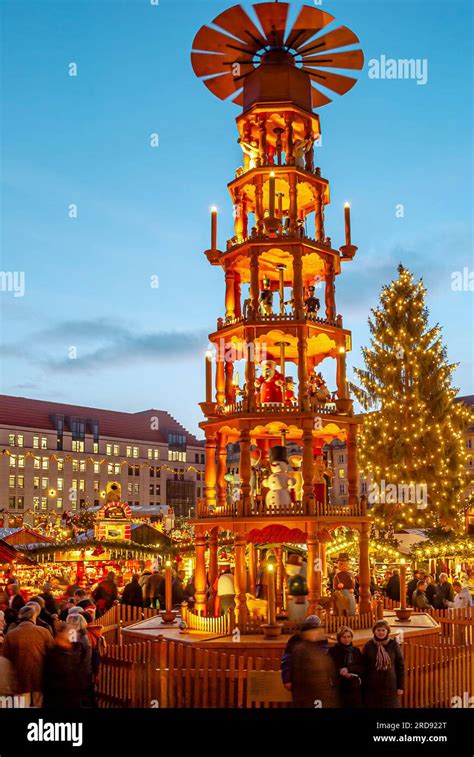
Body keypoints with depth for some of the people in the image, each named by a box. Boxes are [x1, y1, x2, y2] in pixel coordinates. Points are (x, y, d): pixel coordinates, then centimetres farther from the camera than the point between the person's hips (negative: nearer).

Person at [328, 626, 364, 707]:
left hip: (355, 689, 3)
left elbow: (361, 668, 2)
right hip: (339, 688, -3)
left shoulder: (356, 650, 10)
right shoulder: (333, 651, 0)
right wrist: (341, 673, -18)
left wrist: (348, 669, -15)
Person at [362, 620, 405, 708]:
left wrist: (401, 687, -1)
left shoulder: (394, 645, -3)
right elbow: (363, 667, 3)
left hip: (390, 686, 0)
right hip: (372, 687, 0)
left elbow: (400, 666, 1)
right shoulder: (369, 646, -2)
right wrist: (363, 686, 0)